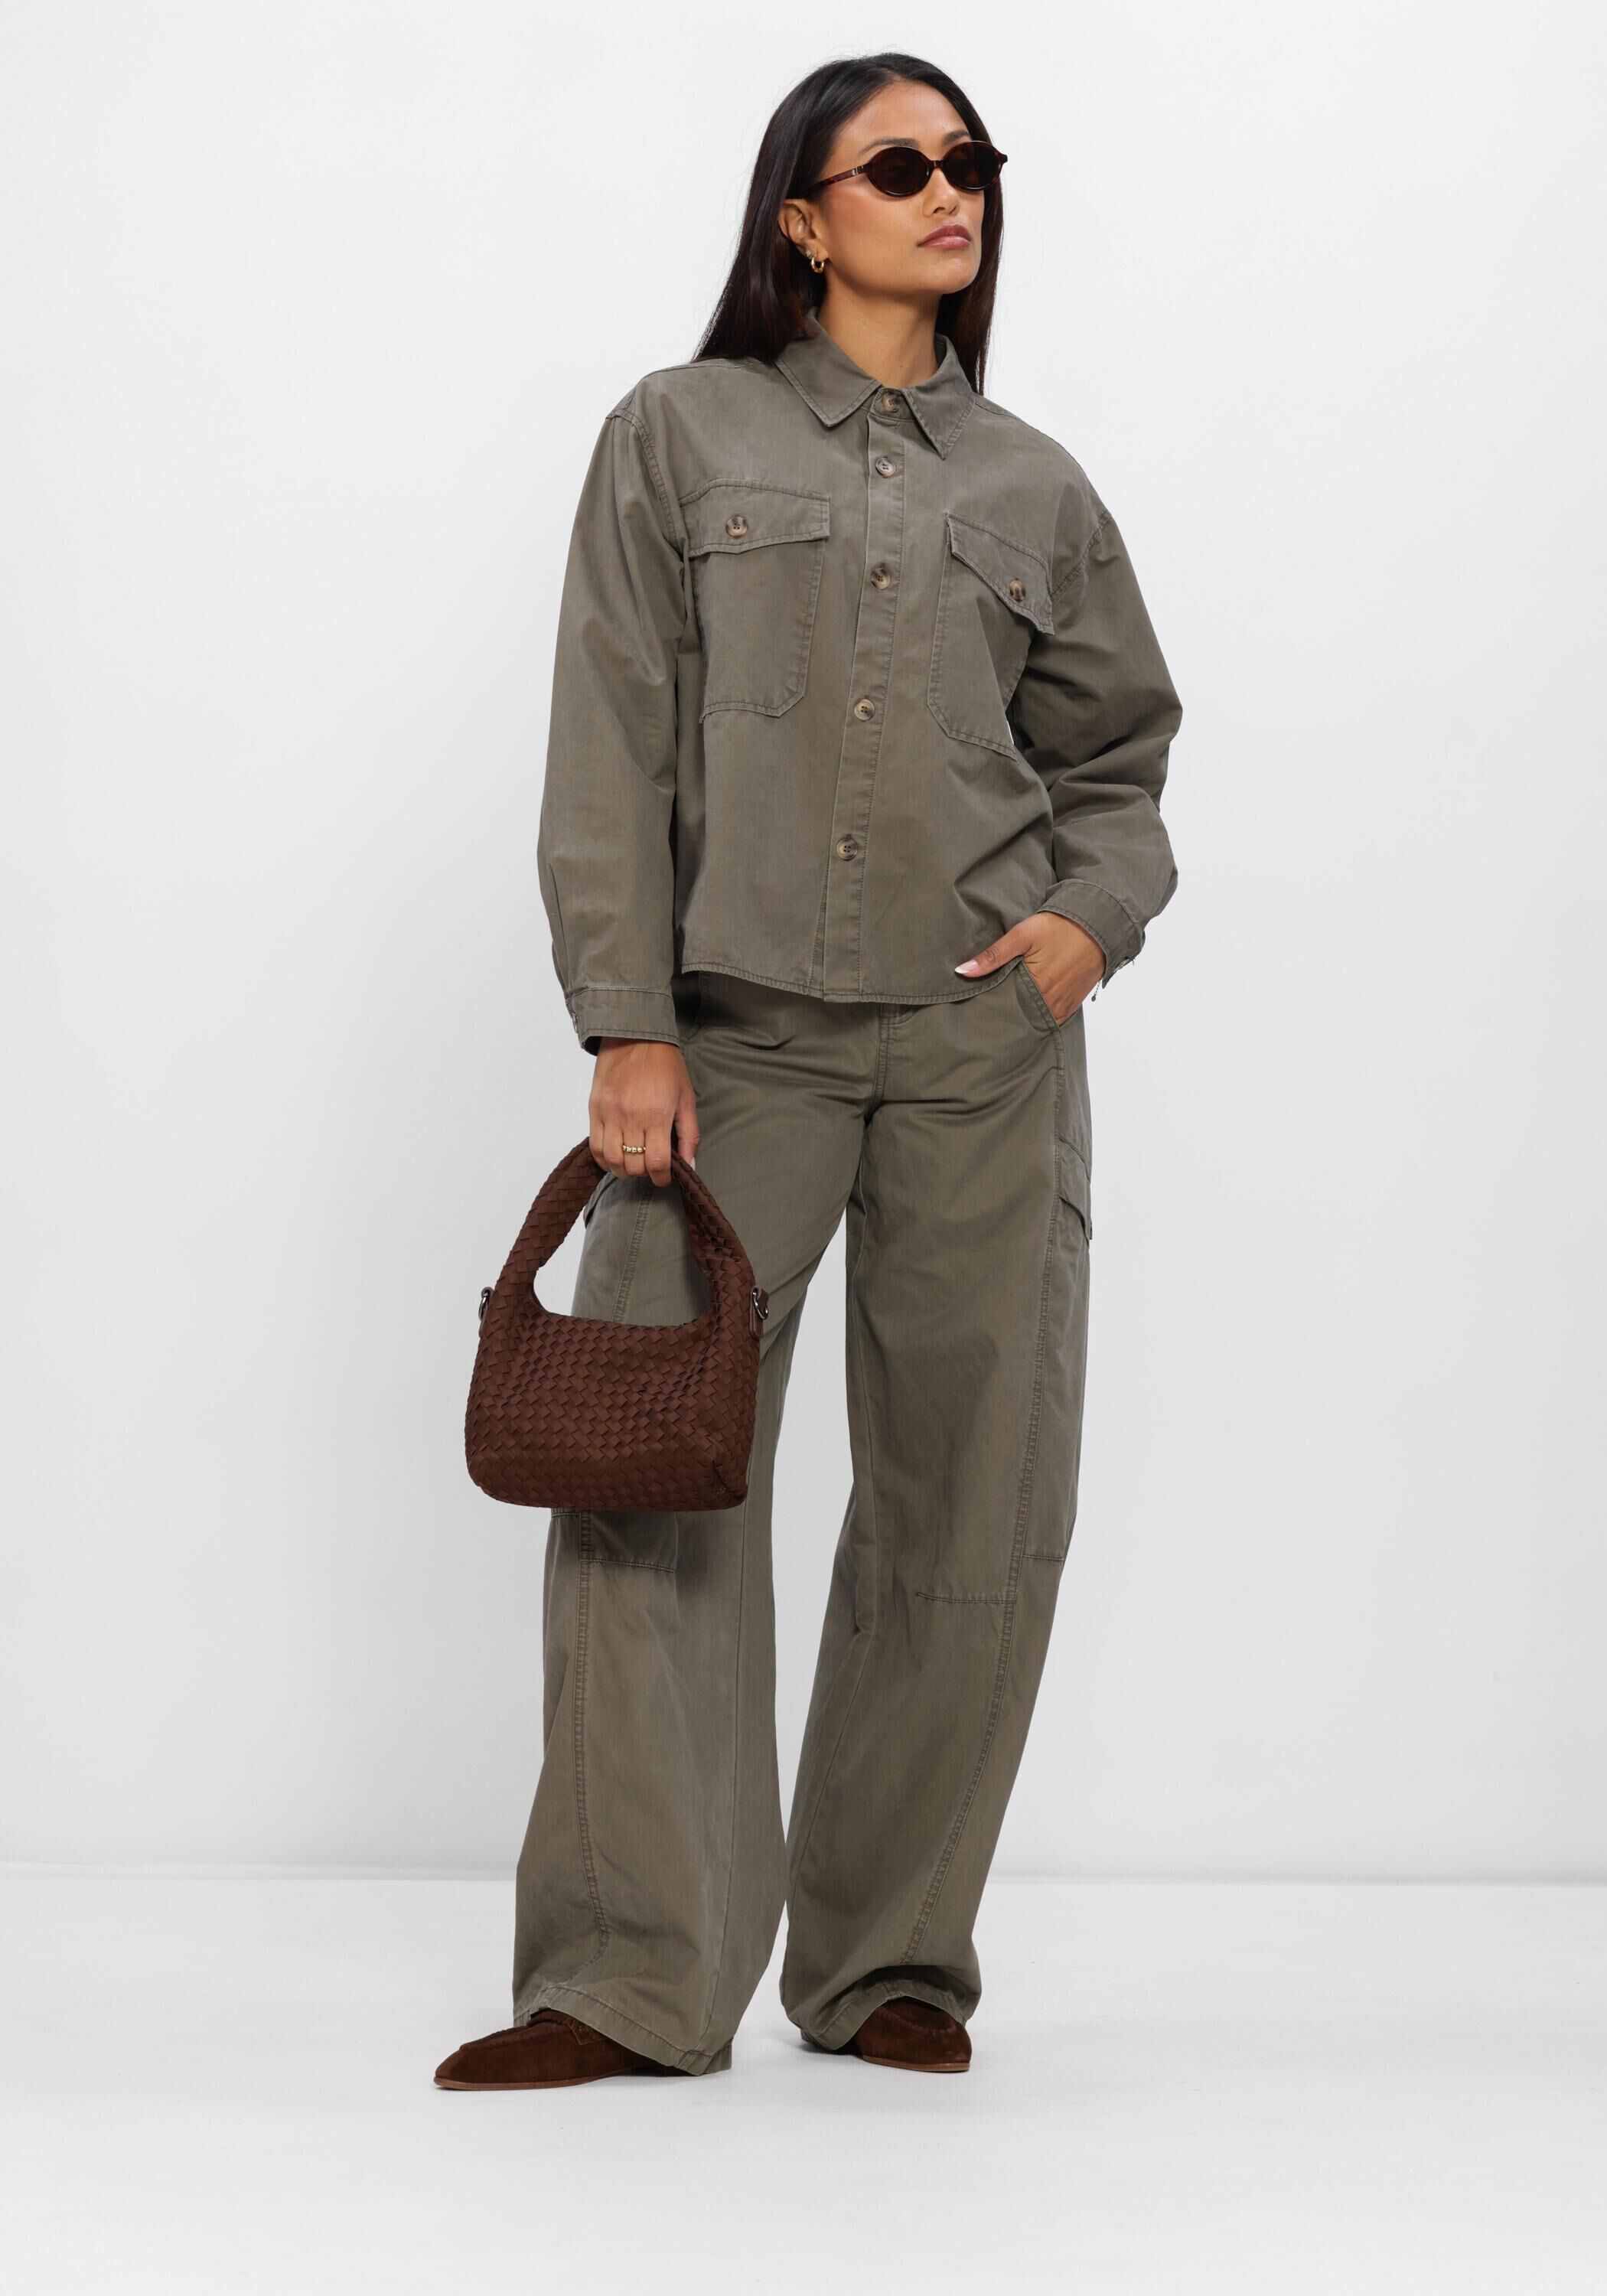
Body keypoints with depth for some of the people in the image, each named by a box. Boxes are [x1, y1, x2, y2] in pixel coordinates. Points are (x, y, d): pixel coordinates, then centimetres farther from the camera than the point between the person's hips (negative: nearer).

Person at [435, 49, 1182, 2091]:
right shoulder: (680, 434, 7)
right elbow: (613, 750, 2)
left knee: (972, 1499, 1)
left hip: (980, 1043, 2)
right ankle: (631, 1975, -1)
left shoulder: (1035, 490, 14)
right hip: (732, 1036, -2)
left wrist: (1096, 915, -1)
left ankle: (893, 1958, 14)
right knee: (646, 1476, -7)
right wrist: (625, 1025, -7)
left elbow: (1118, 756, 20)